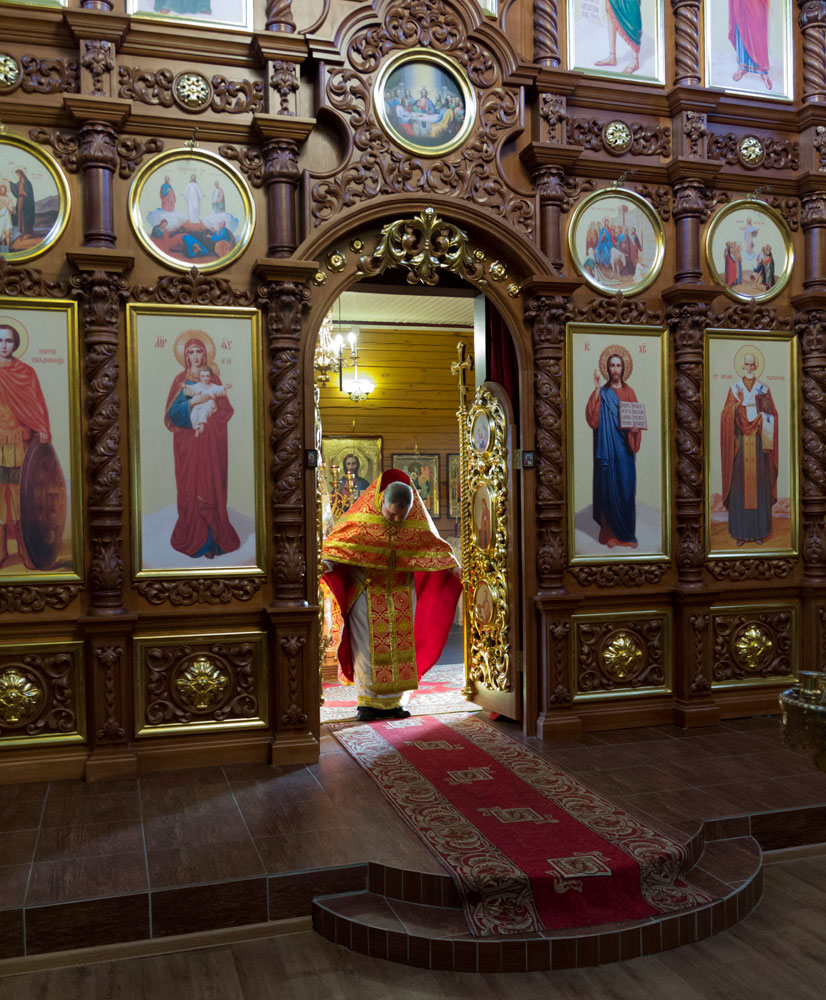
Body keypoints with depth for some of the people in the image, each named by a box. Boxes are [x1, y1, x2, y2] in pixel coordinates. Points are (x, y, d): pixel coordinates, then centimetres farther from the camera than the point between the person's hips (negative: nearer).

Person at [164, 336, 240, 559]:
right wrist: (192, 401, -17)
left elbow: (225, 409, 2)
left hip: (210, 441, 0)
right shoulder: (180, 380, 7)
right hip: (187, 440, 0)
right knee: (190, 488, -1)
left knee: (210, 488, -2)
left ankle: (210, 541, 1)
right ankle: (194, 538, 5)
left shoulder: (213, 379, 8)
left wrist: (206, 422, -12)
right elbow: (172, 410, -3)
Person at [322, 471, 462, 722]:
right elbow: (338, 540, -11)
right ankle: (367, 701, 10)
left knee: (401, 645, 6)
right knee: (367, 645, 0)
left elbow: (433, 544, 8)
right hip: (367, 591, -3)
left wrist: (452, 564, -2)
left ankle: (392, 701, 15)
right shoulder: (362, 514, -14)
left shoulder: (417, 519, -6)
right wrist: (326, 561, -28)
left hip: (402, 593, 3)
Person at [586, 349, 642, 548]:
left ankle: (628, 534, 9)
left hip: (624, 447, 2)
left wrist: (636, 428, -13)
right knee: (609, 488, -2)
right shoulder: (602, 393, 4)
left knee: (627, 488, 0)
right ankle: (610, 533, 6)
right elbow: (592, 417, -11)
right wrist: (596, 389, -15)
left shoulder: (629, 392, 10)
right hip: (608, 447, -2)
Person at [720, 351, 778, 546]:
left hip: (759, 443, 1)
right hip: (741, 443, -1)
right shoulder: (734, 389, 4)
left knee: (759, 484, 2)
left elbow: (772, 415, 6)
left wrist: (762, 416, -15)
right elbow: (726, 416, -4)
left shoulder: (764, 390, 7)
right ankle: (740, 532, 4)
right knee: (740, 484, -2)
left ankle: (759, 531, 9)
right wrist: (738, 404, -19)